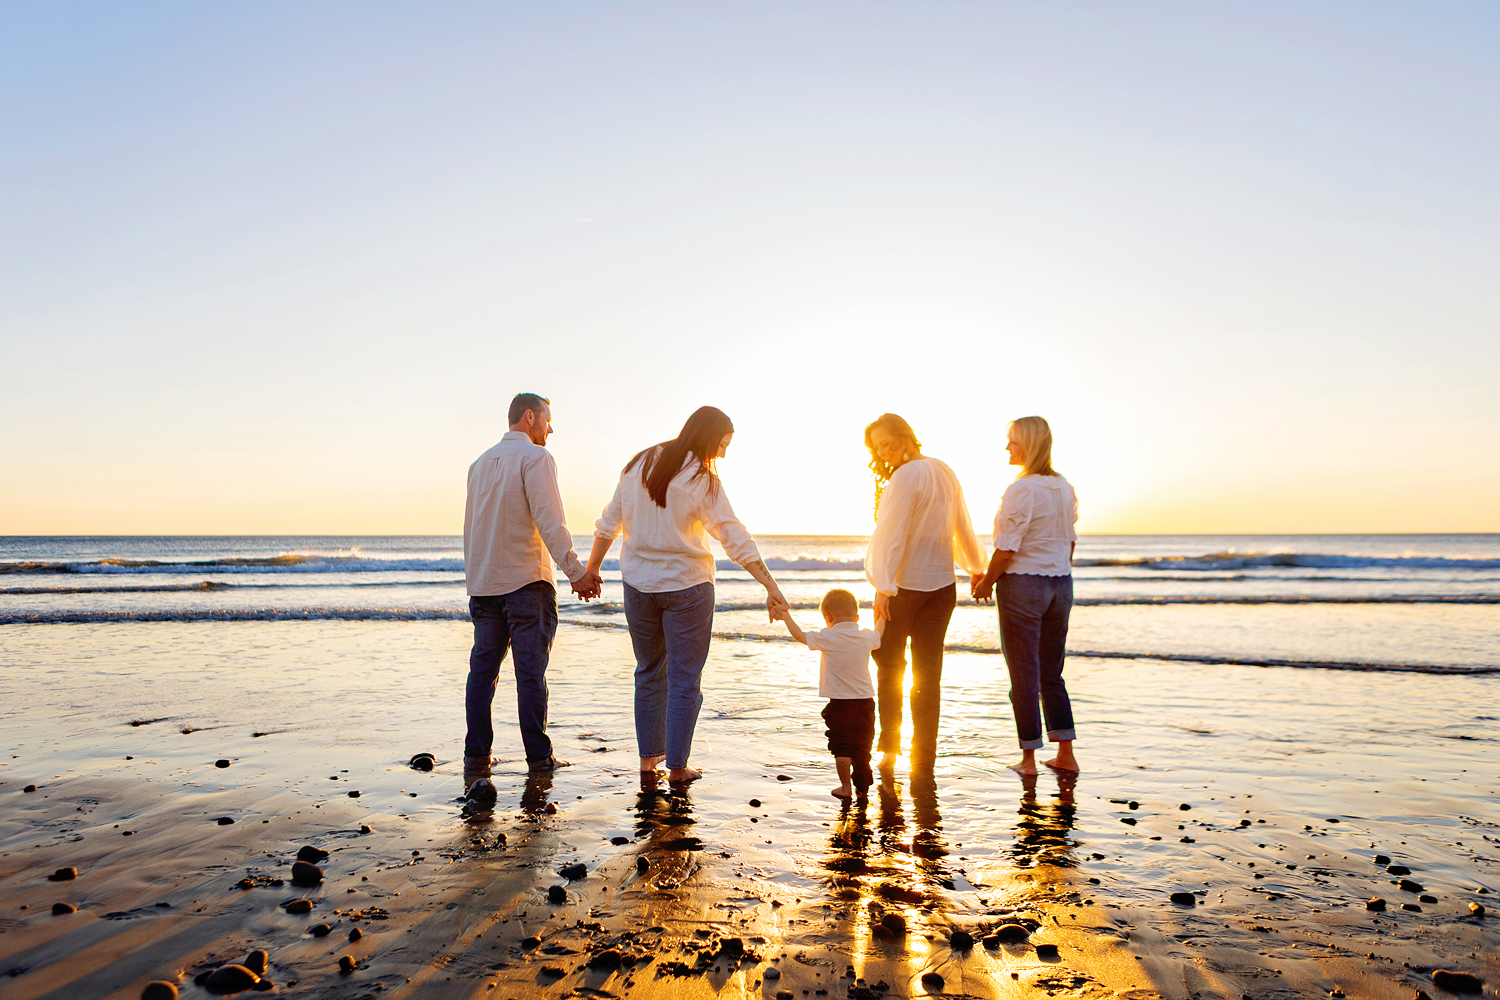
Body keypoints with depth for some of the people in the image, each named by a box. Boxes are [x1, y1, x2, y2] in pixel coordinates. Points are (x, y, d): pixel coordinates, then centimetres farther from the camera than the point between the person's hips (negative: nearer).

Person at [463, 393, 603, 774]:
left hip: (483, 583, 7)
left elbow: (470, 528, 19)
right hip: (527, 582, -7)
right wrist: (576, 571, -16)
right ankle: (538, 756, 4)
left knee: (483, 668, 10)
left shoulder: (481, 462, 16)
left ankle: (476, 754, 13)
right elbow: (549, 521, -18)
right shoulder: (535, 457, -8)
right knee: (530, 671, -2)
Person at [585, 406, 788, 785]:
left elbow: (609, 523, 8)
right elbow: (737, 540, -16)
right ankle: (677, 767, 8)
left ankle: (649, 755, 24)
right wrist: (771, 587, -16)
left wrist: (591, 569, 16)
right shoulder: (703, 481, -11)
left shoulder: (639, 465, 4)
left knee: (649, 672, 17)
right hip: (687, 586, -5)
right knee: (685, 679, 4)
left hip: (638, 583, 5)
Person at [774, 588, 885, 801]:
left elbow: (799, 635, -3)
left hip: (839, 703, -5)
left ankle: (846, 787, 9)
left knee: (841, 746, 6)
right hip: (865, 702, 5)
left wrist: (786, 617, 11)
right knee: (862, 745, 15)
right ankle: (862, 786, 25)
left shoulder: (827, 637, -13)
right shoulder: (866, 637, 2)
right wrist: (881, 616, 43)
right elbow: (878, 633, 25)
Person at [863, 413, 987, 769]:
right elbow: (963, 526, 18)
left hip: (903, 585, -6)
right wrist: (976, 567, 30)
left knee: (889, 664, 12)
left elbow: (891, 535, -21)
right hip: (942, 584, 6)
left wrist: (883, 587, -25)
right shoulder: (944, 472, 8)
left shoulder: (906, 477, -15)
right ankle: (924, 756, 10)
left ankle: (890, 746, 14)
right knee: (928, 671, 8)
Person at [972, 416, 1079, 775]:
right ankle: (1065, 756, 19)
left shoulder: (1021, 490, -17)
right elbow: (1070, 541, 13)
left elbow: (1007, 548, -18)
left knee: (1023, 676, 3)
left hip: (1023, 584, -7)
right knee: (1052, 674, 16)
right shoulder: (1064, 488, 8)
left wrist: (987, 582, -4)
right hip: (1061, 584, 8)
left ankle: (1029, 759, 9)